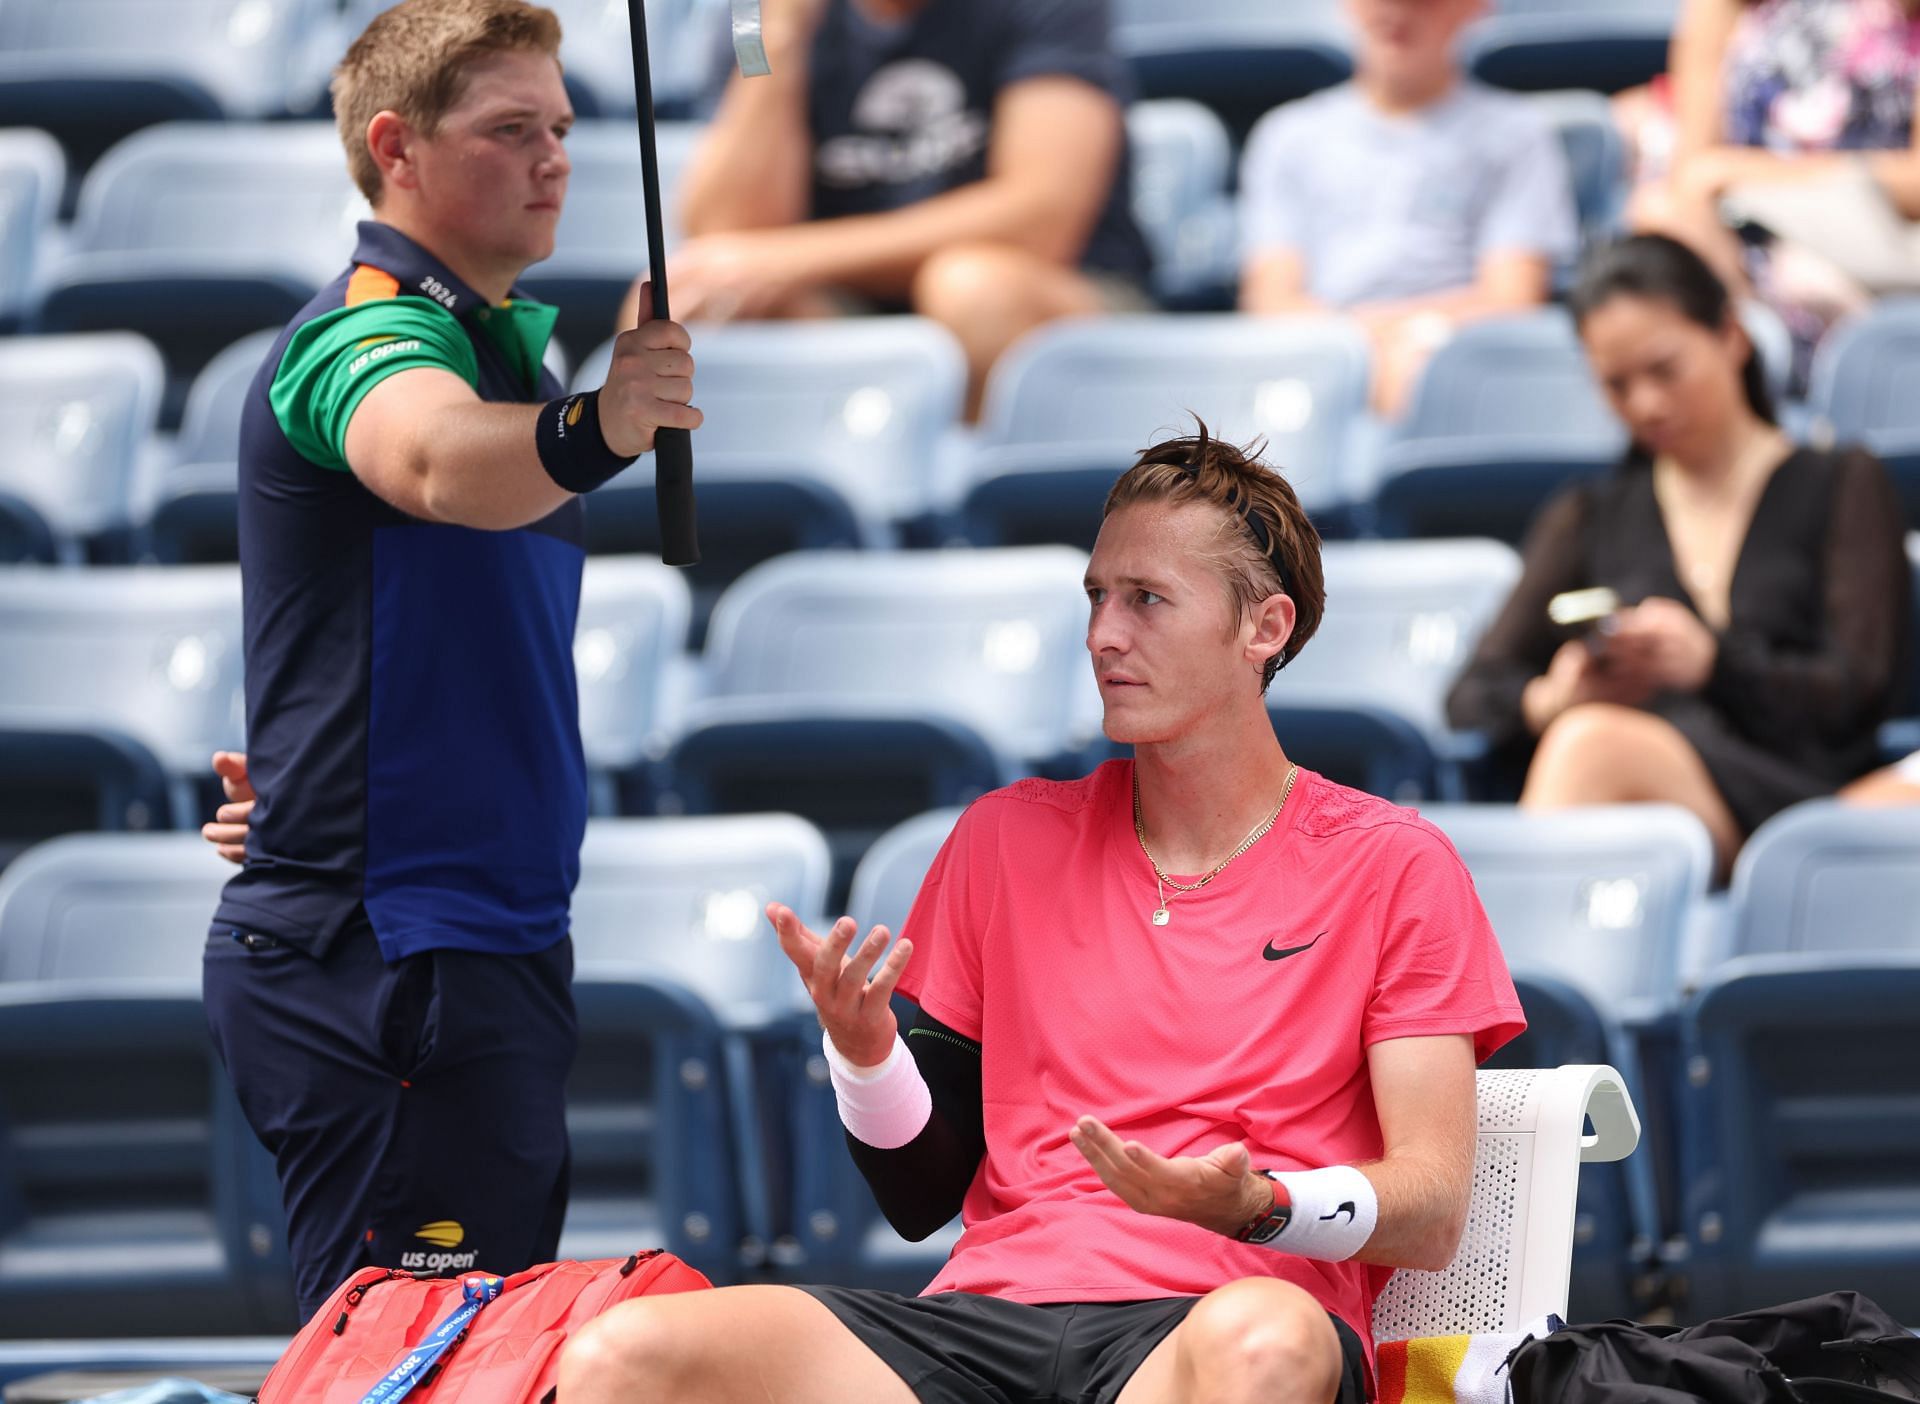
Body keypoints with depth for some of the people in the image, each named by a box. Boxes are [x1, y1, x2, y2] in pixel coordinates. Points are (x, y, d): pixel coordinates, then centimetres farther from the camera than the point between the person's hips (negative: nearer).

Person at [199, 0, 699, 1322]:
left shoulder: (499, 342, 19)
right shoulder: (367, 326, -14)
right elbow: (439, 462, -38)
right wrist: (589, 431, -58)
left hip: (485, 939, 10)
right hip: (382, 958, -10)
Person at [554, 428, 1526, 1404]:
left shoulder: (1391, 866, 9)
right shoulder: (1009, 840, 20)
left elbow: (1432, 1214, 1)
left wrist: (1256, 1206, -20)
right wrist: (861, 1049, -1)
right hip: (990, 1315, 3)